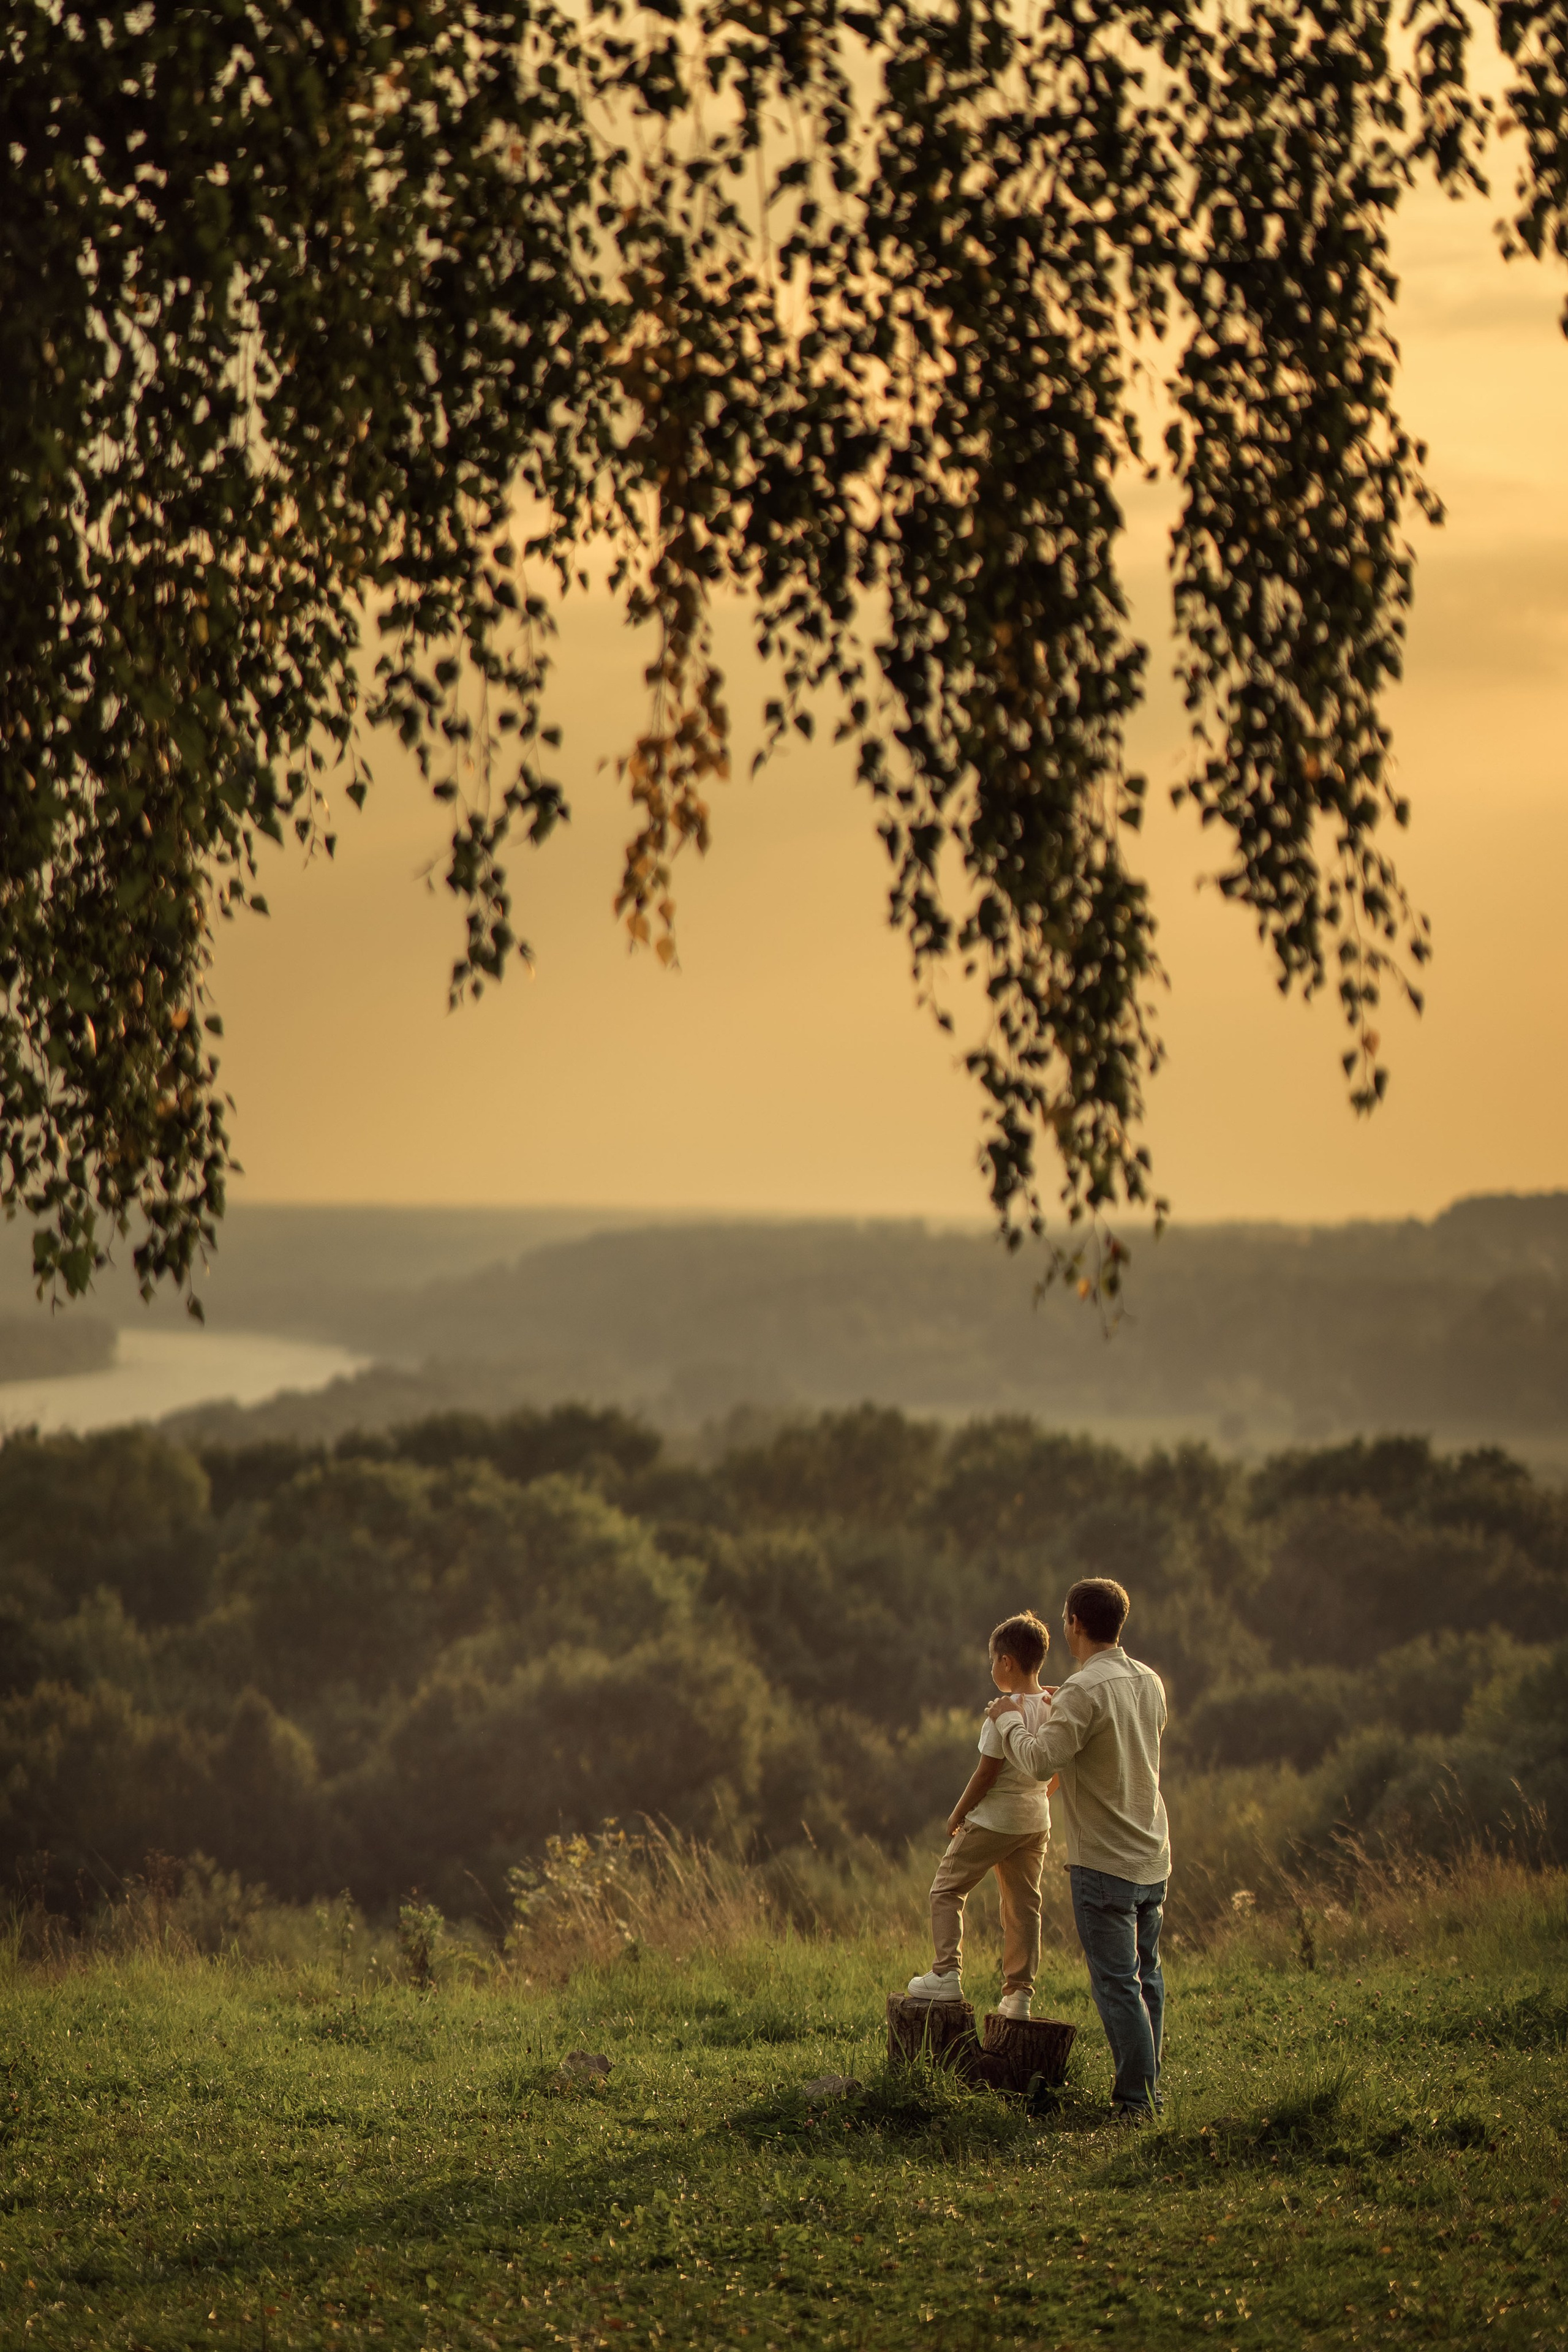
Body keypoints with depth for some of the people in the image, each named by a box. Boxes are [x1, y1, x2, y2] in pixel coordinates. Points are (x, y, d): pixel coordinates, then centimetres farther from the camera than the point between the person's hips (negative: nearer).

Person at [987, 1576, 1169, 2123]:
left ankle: (1135, 2099, -3)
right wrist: (1059, 1713, 26)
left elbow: (1041, 1759, -21)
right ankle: (1148, 2088, 20)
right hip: (1153, 1857, 8)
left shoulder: (1085, 1691, -18)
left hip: (1105, 1862, -8)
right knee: (1145, 1975, 14)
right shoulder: (1149, 1683, 7)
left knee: (1116, 1982, -4)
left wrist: (1011, 1718, -3)